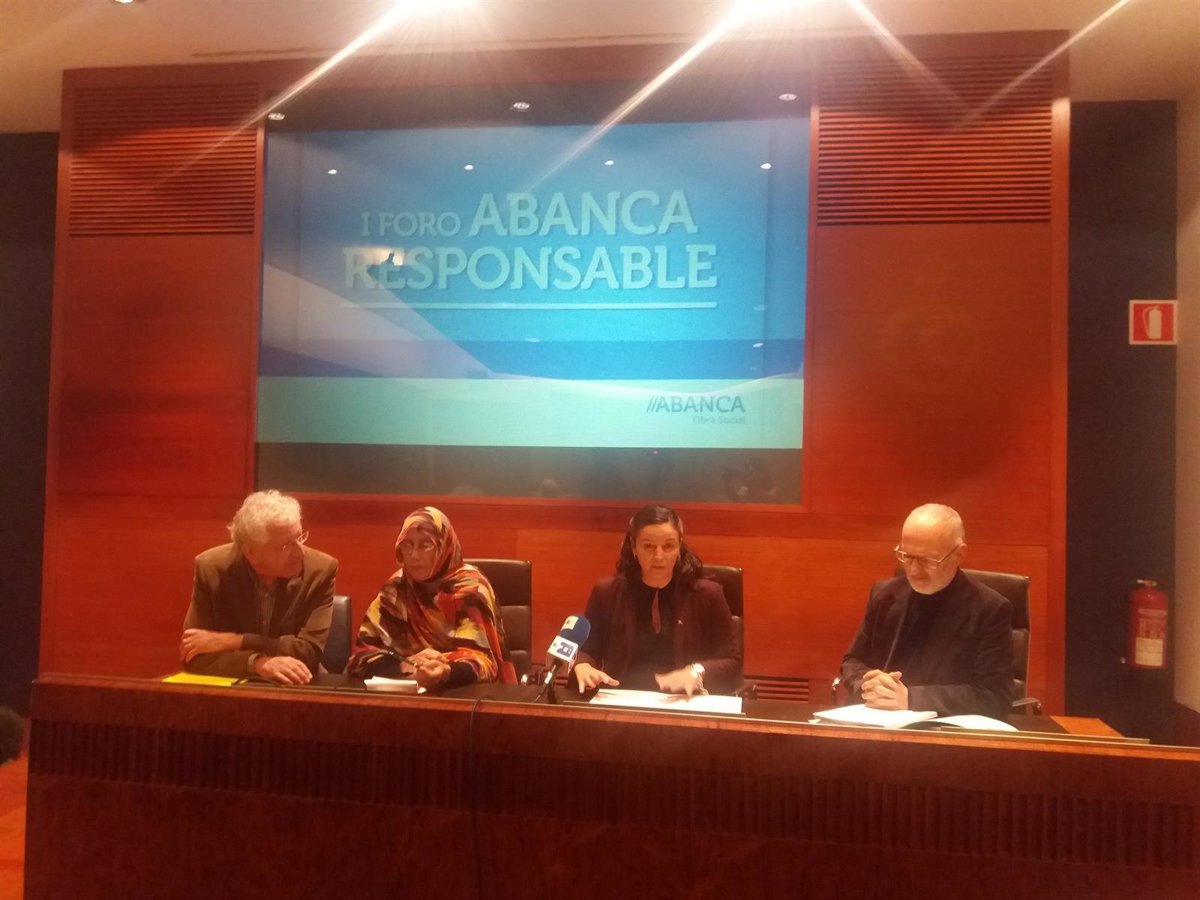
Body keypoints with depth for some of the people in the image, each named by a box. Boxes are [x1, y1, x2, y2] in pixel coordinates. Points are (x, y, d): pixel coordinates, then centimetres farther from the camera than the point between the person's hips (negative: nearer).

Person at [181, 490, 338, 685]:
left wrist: (230, 641, -18)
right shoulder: (211, 569, -9)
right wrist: (257, 662, -27)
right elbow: (196, 655, -11)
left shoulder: (320, 570, -12)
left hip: (295, 688, -1)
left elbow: (309, 652, -16)